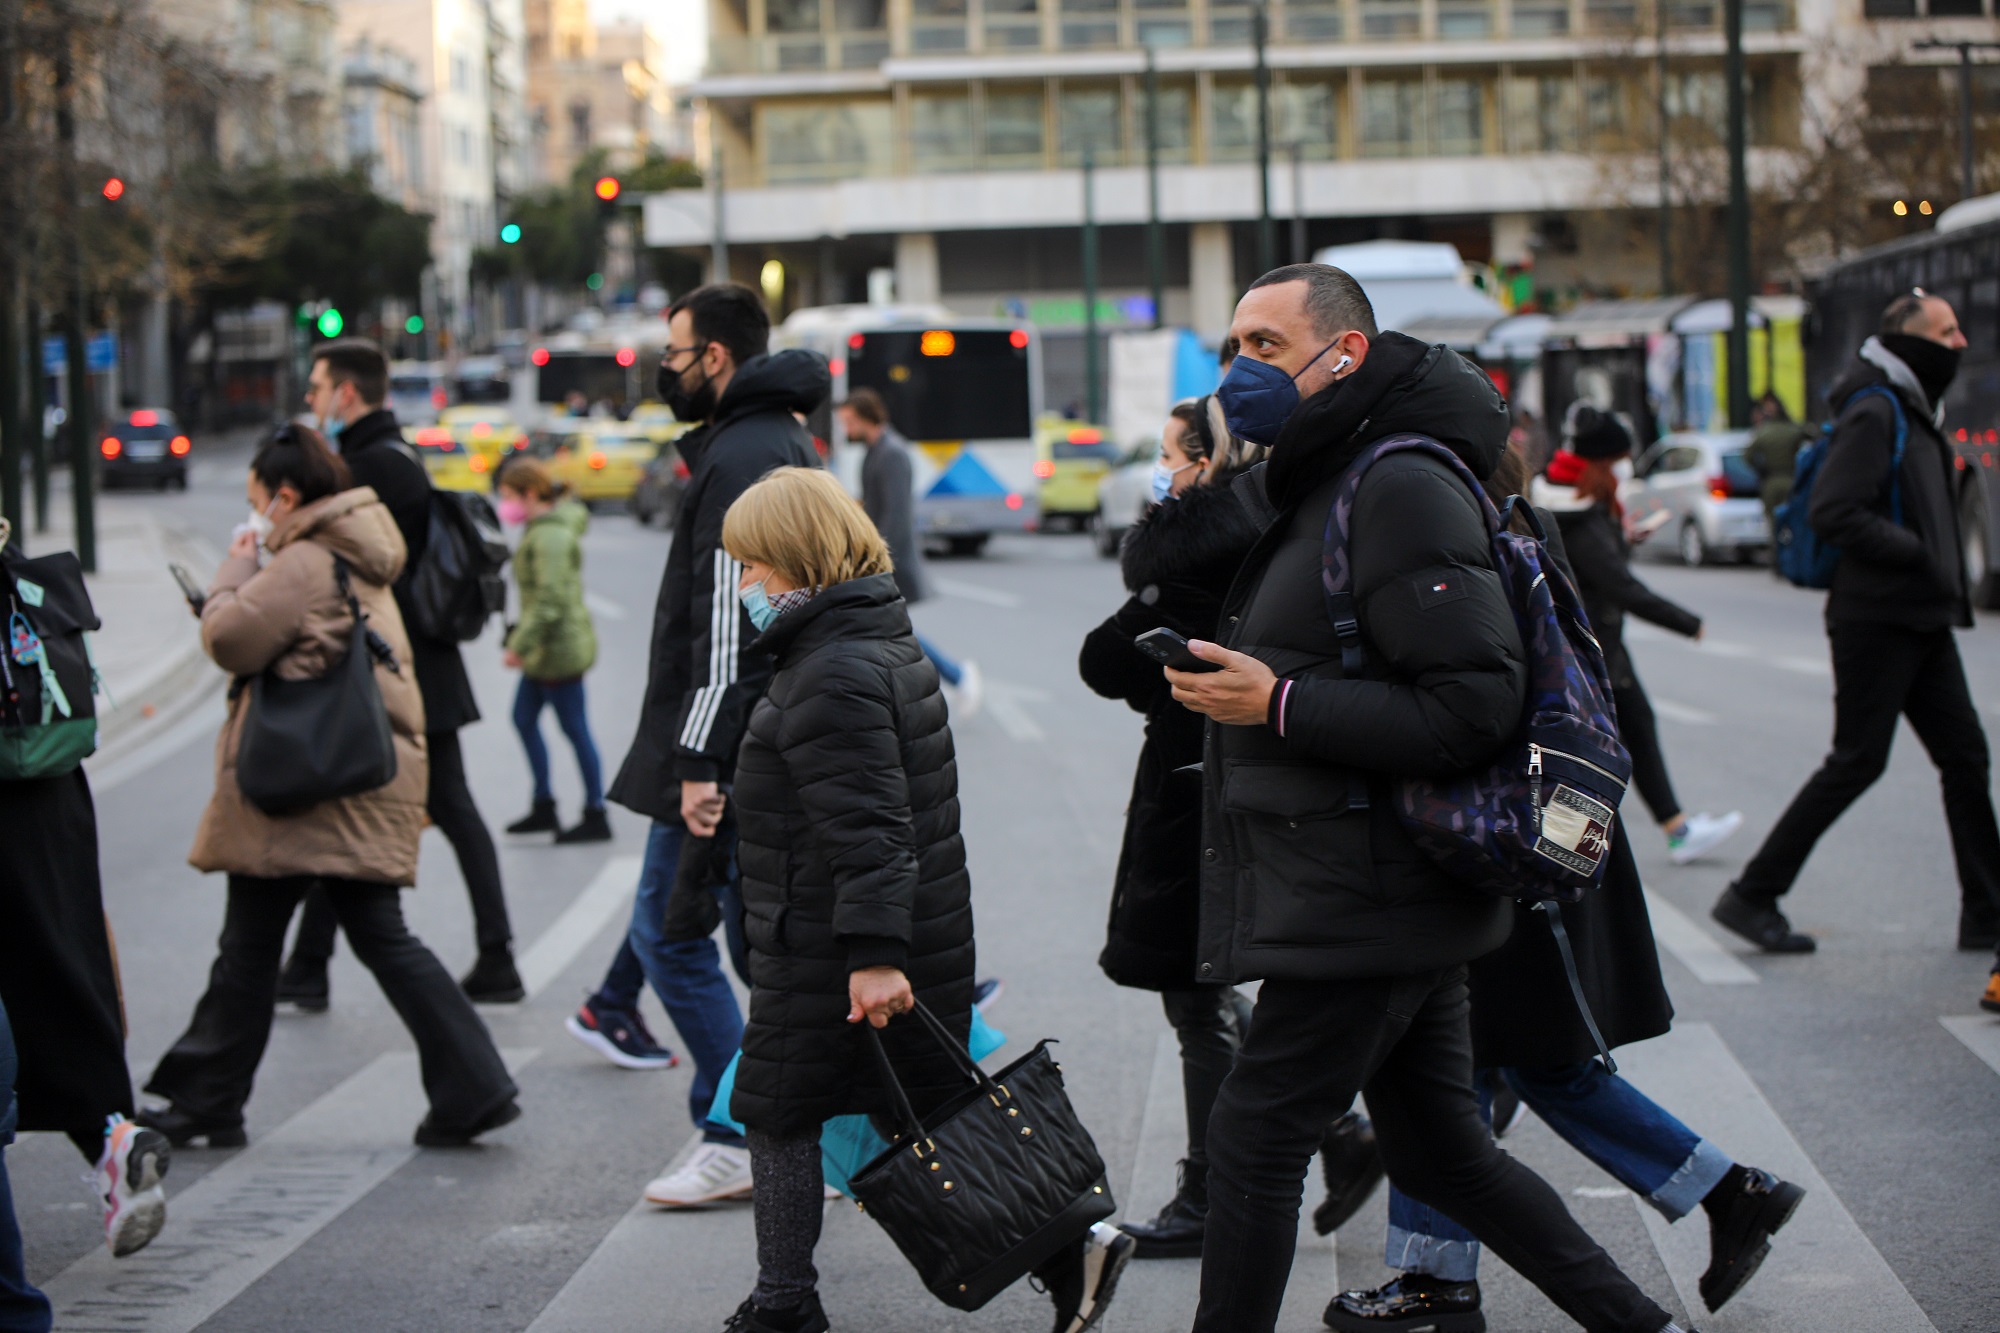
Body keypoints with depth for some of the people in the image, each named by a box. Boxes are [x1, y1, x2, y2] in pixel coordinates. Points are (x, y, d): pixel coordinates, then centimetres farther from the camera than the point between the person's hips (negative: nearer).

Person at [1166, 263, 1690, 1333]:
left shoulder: (1402, 487, -16)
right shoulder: (1321, 489, 17)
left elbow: (1476, 704, -23)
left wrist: (1278, 705, -22)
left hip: (1362, 909, -10)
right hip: (1391, 906, 10)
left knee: (1253, 1136, -3)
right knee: (1440, 1152, 16)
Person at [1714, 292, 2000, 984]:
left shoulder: (1914, 411, 17)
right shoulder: (1873, 412, -14)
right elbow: (1833, 512, -23)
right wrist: (1919, 554, -22)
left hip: (1923, 621, 10)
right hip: (1878, 618, -10)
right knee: (1856, 762, -6)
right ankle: (1752, 896, 2)